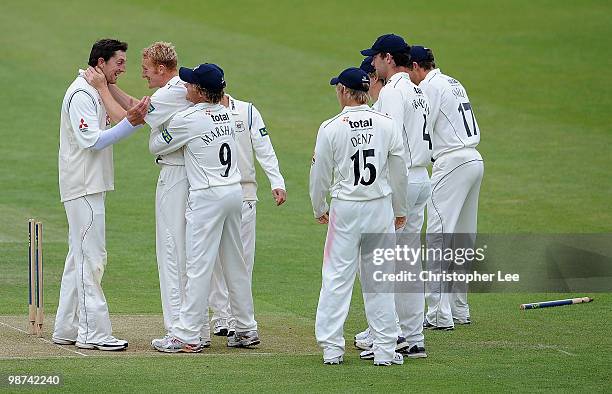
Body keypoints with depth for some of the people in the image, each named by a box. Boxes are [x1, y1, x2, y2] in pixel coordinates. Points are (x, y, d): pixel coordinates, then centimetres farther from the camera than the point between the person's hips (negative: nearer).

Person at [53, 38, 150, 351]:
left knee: (80, 256, 13)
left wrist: (131, 119, 2)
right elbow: (92, 140, -22)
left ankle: (67, 330, 17)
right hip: (83, 187, -11)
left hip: (91, 187, 11)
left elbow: (102, 135, 18)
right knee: (91, 256, -9)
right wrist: (129, 123, -26)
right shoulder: (81, 94, -14)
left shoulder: (97, 92, 17)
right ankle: (93, 333, -8)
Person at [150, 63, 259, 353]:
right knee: (236, 264, 15)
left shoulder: (188, 119, -13)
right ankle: (247, 330, 20)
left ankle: (187, 336, -7)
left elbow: (156, 147, 1)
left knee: (199, 267, -7)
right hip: (235, 192, 8)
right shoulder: (225, 113, 8)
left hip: (207, 197, -8)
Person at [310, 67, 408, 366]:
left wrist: (319, 209, 16)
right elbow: (399, 173, 4)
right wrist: (399, 210, 18)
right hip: (380, 207, 2)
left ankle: (331, 348, 6)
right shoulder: (387, 125, -2)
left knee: (337, 277, 5)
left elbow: (320, 175, -1)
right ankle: (385, 349, 7)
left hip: (344, 209, -2)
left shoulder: (330, 128, -9)